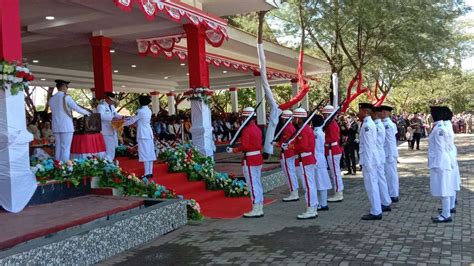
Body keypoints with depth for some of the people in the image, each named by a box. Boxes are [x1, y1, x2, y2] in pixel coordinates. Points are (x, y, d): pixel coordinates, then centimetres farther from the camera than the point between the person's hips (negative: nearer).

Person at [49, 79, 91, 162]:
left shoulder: (52, 99, 11)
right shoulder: (66, 97, -7)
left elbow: (55, 112, 15)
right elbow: (77, 108, -7)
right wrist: (87, 112, 9)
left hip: (56, 127, 6)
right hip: (66, 126, -6)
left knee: (58, 148, 8)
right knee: (65, 148, -4)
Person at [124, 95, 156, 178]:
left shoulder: (141, 111, -13)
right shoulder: (148, 110, 12)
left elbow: (132, 121, -6)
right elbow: (136, 119, 19)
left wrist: (122, 124, 8)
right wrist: (125, 118, 21)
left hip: (143, 134, -8)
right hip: (149, 133, 8)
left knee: (145, 153, -6)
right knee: (150, 153, 8)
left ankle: (147, 173, -6)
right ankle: (150, 172, 12)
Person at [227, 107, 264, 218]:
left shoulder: (246, 130, -16)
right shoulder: (257, 129, 11)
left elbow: (244, 146, -21)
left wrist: (233, 150, -9)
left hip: (250, 161, -9)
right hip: (258, 158, 9)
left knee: (252, 185, -4)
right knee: (258, 183, 12)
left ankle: (255, 210, 0)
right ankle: (260, 208, 18)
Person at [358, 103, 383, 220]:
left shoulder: (367, 125, -17)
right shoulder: (370, 123, 13)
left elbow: (368, 146, -20)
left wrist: (366, 162, -19)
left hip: (368, 160, -10)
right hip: (370, 159, 10)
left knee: (371, 185, -4)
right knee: (373, 185, 16)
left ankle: (376, 212, 2)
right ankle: (376, 210, 25)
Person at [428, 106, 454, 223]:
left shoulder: (439, 129, -17)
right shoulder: (438, 128, 11)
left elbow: (440, 149, -18)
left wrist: (438, 164, -18)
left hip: (440, 163, -10)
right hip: (439, 162, 10)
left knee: (443, 189, -4)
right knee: (442, 189, 13)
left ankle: (446, 215, 3)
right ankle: (445, 213, 21)